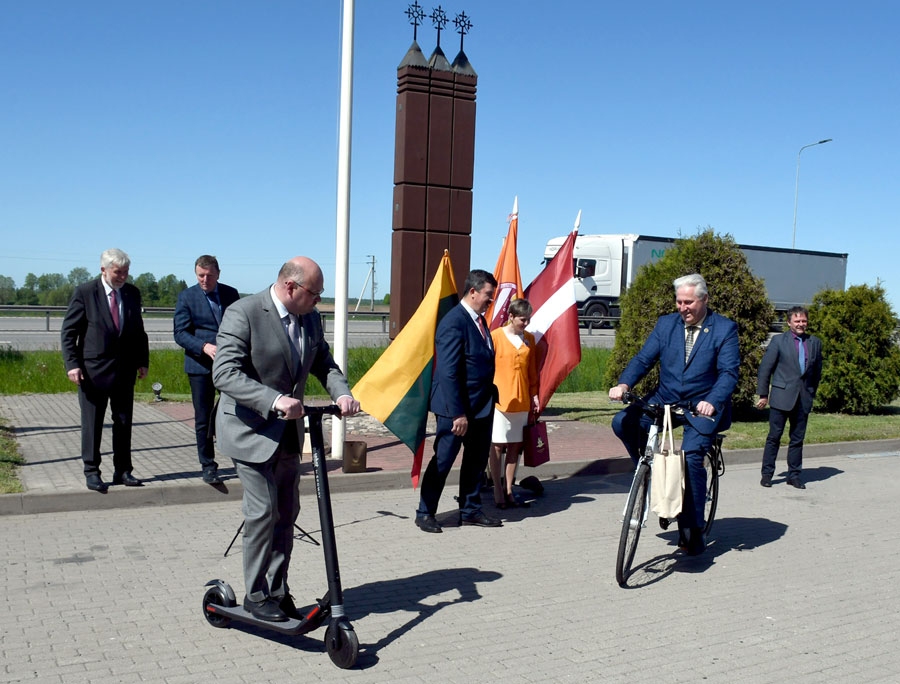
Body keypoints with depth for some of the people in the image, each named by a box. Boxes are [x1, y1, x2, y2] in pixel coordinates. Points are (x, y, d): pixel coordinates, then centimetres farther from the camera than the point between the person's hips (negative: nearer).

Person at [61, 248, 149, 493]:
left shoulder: (133, 293, 6)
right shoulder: (85, 293, -6)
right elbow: (68, 332, -5)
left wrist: (143, 361, 5)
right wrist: (72, 364, -13)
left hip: (125, 369, 4)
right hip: (93, 369, -4)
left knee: (124, 422, 8)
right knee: (92, 423, 5)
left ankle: (122, 471, 17)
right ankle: (91, 471, 15)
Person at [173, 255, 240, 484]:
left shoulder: (231, 293, 7)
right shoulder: (186, 297, -1)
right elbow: (180, 334, -6)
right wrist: (205, 347, -22)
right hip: (200, 364, -2)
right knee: (203, 419, 3)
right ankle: (208, 465, 15)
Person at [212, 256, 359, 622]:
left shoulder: (311, 319, 4)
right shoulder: (243, 313, -18)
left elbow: (324, 363, 8)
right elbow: (225, 374, -26)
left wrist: (342, 392, -14)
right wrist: (274, 400, -37)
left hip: (289, 432, 7)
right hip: (251, 430, -7)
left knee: (287, 513, 11)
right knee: (263, 512, -4)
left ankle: (278, 591, 24)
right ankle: (256, 595, 13)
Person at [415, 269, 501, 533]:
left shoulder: (479, 319, 10)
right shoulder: (453, 323, -18)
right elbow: (447, 373, -21)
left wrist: (490, 398, 12)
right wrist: (458, 413, -22)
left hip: (482, 405, 9)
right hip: (457, 408, -9)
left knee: (477, 460, 15)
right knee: (443, 460, 2)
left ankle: (470, 510, 28)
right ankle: (425, 513, 15)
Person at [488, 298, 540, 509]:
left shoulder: (529, 339, 9)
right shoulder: (496, 336, -5)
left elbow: (532, 371, 14)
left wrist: (534, 395, 9)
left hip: (522, 400, 5)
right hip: (499, 399, -4)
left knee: (515, 445, 8)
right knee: (497, 445, 0)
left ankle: (509, 490, 16)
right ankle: (497, 491, 8)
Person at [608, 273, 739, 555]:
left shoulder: (725, 329, -4)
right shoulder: (665, 324, 6)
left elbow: (729, 371, -13)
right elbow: (644, 358, -2)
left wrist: (712, 402, -31)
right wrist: (624, 384, -21)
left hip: (702, 407, -4)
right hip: (664, 401, 4)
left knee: (691, 457, -21)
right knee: (623, 423, -18)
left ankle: (693, 529, -4)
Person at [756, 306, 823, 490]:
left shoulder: (815, 343, 10)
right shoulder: (778, 340, 0)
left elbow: (817, 371, 17)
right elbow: (765, 368, -1)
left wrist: (811, 393, 14)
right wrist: (763, 394, -4)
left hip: (803, 399, 3)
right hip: (781, 397, -3)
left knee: (797, 439, 9)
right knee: (774, 437, 1)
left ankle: (794, 475, 18)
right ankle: (767, 473, 9)